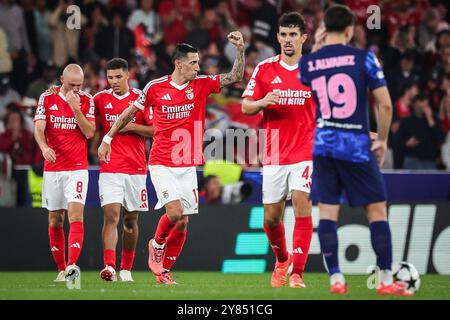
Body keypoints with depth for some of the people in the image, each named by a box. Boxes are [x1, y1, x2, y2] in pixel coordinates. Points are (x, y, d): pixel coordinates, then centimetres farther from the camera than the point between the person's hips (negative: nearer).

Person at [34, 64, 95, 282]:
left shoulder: (86, 100, 3)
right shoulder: (47, 98, 3)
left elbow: (89, 133, -5)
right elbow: (39, 129, -6)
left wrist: (76, 108, -16)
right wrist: (44, 147, -27)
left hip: (77, 168, -2)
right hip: (52, 168, 2)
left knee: (76, 215, -17)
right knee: (55, 220, 6)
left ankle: (72, 265, -27)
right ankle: (61, 269, 15)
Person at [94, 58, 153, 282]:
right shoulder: (101, 99, 6)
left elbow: (155, 130, 0)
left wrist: (130, 126, -11)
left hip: (136, 168, 1)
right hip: (110, 168, -1)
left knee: (131, 220, 9)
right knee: (111, 215, -15)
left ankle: (126, 269, 20)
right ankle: (109, 266, -25)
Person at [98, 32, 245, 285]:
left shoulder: (201, 85, 1)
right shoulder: (155, 88, -4)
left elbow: (236, 76, -4)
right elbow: (131, 112, 9)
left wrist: (241, 49, -19)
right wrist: (108, 138, 13)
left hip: (188, 166, 3)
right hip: (162, 164, -3)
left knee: (182, 222, 3)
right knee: (174, 212, -19)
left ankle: (165, 271, 18)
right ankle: (157, 245, 11)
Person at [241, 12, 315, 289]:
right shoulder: (265, 69, 5)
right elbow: (246, 107, 6)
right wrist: (262, 102, -14)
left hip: (306, 152, -2)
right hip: (274, 154, 2)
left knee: (302, 204, -19)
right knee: (271, 218, 6)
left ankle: (297, 273, -18)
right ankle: (282, 259, 35)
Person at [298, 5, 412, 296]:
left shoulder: (307, 63, 1)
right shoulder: (364, 58, -6)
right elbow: (385, 104, -7)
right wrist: (383, 140, 6)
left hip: (323, 144, 3)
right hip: (357, 145, -3)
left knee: (327, 212, 6)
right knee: (377, 210, 5)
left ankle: (336, 279, 2)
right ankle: (387, 280, 4)